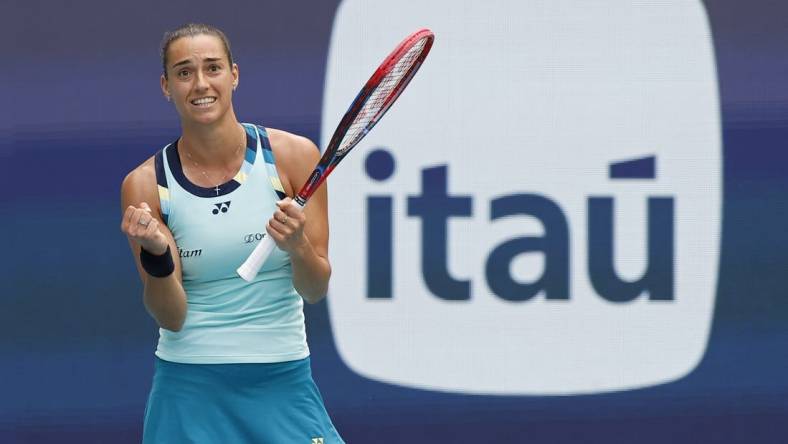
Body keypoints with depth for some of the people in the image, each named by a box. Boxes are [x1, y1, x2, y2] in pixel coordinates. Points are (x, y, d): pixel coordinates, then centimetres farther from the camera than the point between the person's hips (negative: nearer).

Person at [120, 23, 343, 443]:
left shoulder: (293, 156, -4)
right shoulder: (146, 184, -5)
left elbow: (315, 290, -2)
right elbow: (171, 317, -7)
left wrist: (299, 247, -22)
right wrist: (156, 255, -25)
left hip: (283, 379, 1)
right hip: (190, 387, -1)